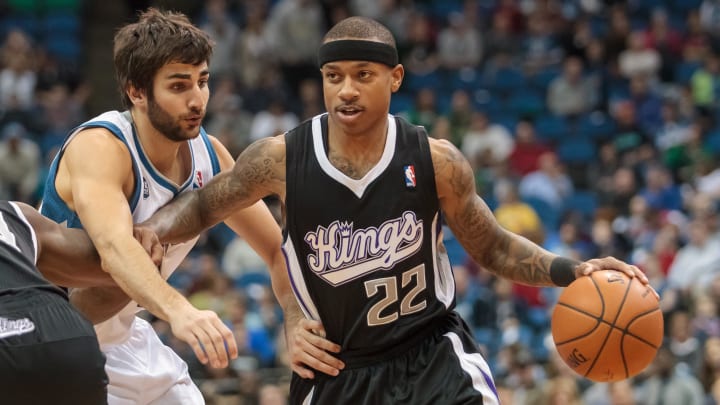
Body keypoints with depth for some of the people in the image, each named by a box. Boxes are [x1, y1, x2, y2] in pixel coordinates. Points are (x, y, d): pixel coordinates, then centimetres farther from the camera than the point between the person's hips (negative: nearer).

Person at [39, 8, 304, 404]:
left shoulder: (209, 154, -5)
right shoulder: (97, 148, -27)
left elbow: (277, 249, 5)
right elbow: (114, 246, -46)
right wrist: (178, 310, -62)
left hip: (121, 336, 8)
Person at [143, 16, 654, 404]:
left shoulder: (435, 160, -11)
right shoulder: (281, 159, -12)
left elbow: (493, 247, 2)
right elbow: (204, 205, 5)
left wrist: (572, 271, -13)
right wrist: (145, 233, -15)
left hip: (432, 355, -1)